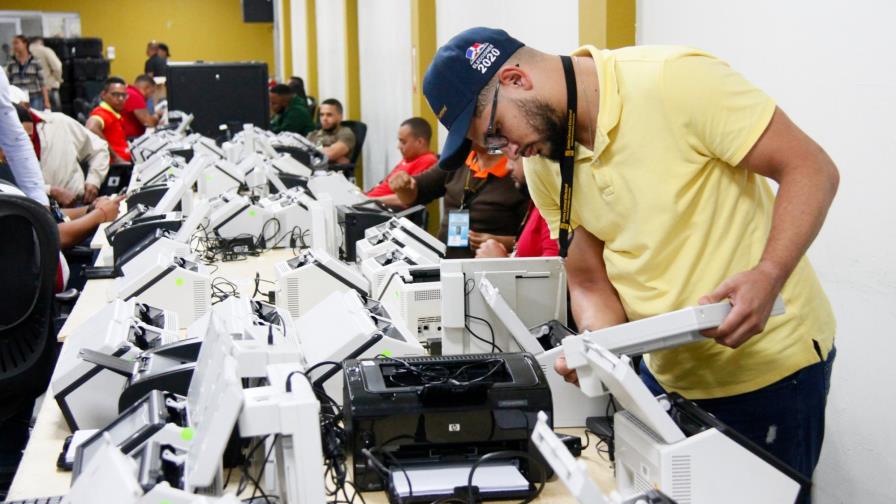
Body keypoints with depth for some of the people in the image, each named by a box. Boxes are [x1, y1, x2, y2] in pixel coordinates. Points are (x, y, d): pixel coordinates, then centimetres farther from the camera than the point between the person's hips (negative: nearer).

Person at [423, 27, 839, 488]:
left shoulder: (675, 80, -20)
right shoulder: (543, 164, 0)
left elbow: (811, 169, -18)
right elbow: (590, 283, 3)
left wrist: (769, 275, -33)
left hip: (769, 368, -6)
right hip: (668, 372, 6)